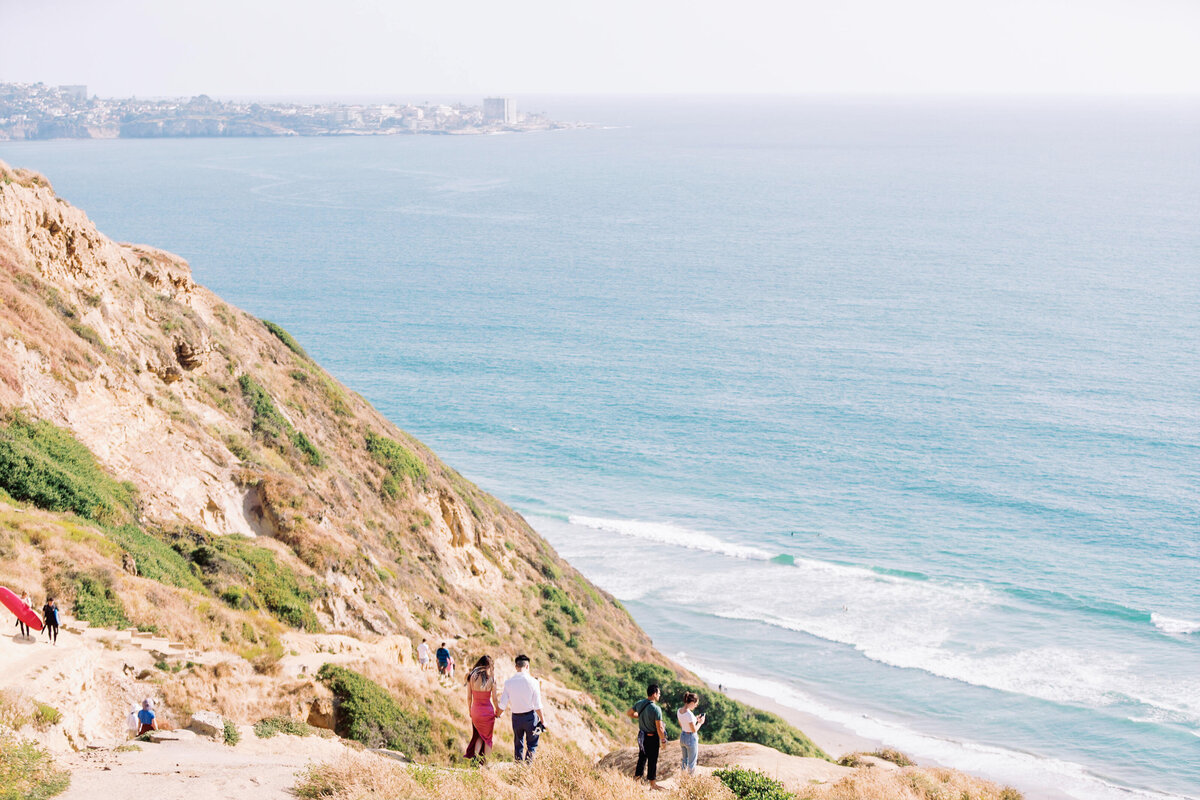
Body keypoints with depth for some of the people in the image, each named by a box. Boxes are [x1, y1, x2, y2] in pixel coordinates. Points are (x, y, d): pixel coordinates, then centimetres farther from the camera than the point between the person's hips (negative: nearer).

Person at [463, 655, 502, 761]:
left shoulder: (471, 677, -6)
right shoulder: (491, 679, -12)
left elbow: (469, 698, 0)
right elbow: (495, 699, -6)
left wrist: (469, 711, 15)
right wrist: (498, 712, 11)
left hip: (475, 710, 2)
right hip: (488, 711, -2)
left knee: (479, 736, 22)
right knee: (487, 737, 15)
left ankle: (475, 756, 3)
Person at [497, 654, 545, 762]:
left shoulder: (508, 682, -6)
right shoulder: (533, 682, -13)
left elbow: (503, 705, -2)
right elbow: (537, 705, -12)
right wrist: (542, 720, -1)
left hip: (516, 717, 3)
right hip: (530, 716, -3)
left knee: (518, 745, 18)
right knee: (532, 744, 10)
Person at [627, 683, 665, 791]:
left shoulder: (639, 704, -6)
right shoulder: (656, 709, -27)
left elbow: (629, 713, 11)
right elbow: (659, 728, -23)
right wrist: (663, 741, -9)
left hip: (642, 736, 6)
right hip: (652, 737, -6)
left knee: (642, 757, 23)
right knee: (652, 760, 8)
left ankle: (637, 776, 36)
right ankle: (653, 784, 20)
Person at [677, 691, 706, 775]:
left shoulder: (679, 711, -2)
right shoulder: (689, 714, -27)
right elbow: (694, 730, -21)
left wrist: (696, 719, 10)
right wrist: (700, 722, -4)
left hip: (682, 737, 8)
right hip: (691, 738, -8)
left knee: (685, 760, 25)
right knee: (692, 762, 10)